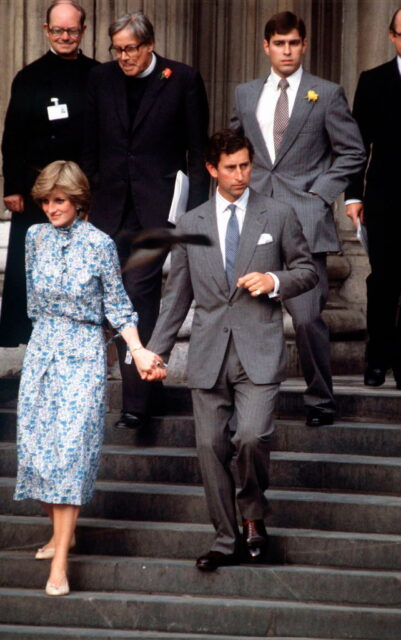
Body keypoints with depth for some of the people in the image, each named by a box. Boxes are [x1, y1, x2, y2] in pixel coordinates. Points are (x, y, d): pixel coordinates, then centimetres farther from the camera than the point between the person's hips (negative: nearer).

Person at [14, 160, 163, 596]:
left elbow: (116, 303, -2)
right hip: (41, 351, 5)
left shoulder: (99, 244, -8)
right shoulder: (36, 237, 4)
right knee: (36, 443, 4)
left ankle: (59, 563, -12)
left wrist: (138, 351, -11)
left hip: (83, 353, -5)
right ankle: (61, 532, 23)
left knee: (69, 446, -10)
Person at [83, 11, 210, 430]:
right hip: (112, 206, 4)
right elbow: (91, 147, 15)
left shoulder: (182, 80, -2)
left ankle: (135, 402, -11)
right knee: (125, 297, 8)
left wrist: (195, 207, -4)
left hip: (158, 206, -4)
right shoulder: (101, 80, 8)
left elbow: (198, 149, 0)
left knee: (139, 293, -11)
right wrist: (86, 198, 11)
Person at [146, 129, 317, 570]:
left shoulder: (278, 216, 5)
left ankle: (253, 515, 7)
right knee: (210, 446, 1)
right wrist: (156, 351, 9)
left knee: (252, 436, -20)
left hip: (259, 351, -2)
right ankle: (226, 540, 13)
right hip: (209, 355, 3)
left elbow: (307, 270, 12)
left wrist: (275, 281, -9)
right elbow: (177, 294, 14)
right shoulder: (191, 224, 11)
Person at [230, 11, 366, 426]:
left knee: (307, 317, -10)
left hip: (304, 220, -4)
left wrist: (320, 192, -5)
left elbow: (352, 152, 4)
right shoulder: (246, 95, 14)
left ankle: (320, 400, 4)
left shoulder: (327, 95, 3)